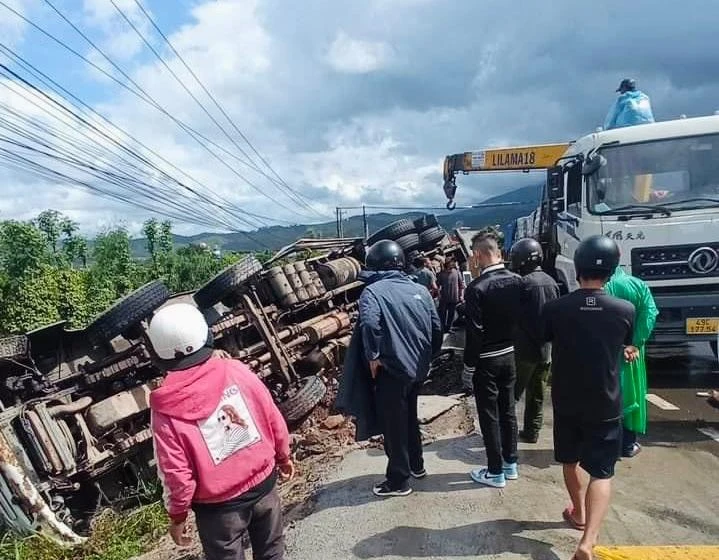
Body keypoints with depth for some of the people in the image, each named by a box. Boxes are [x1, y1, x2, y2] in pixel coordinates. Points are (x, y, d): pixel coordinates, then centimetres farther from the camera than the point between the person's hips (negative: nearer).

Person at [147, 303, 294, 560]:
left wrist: (177, 515, 1)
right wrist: (283, 456, 13)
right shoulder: (237, 371, -13)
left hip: (218, 505, -2)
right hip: (263, 482, 3)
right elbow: (274, 420, -4)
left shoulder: (167, 408, -20)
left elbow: (176, 473, -16)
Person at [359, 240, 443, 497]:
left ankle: (399, 481, 18)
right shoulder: (419, 290, 6)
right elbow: (436, 327, 8)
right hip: (417, 367, 7)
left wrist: (373, 356, -18)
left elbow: (370, 324, -31)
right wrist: (428, 356, 20)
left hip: (391, 370, -7)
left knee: (393, 426, 7)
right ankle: (416, 465, 40)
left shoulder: (373, 291, -12)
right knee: (409, 418, 25)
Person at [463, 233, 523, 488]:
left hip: (486, 359, -6)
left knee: (490, 416, 5)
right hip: (510, 355, 6)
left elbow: (474, 331, -19)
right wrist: (514, 345, 13)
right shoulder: (516, 280, -2)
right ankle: (510, 464, 30)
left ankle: (495, 472, 15)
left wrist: (468, 364, -10)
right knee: (507, 410, 17)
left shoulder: (476, 287, -20)